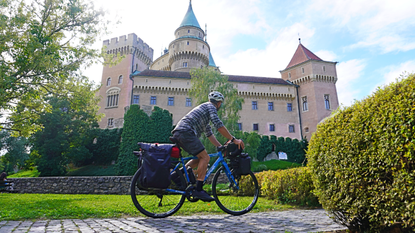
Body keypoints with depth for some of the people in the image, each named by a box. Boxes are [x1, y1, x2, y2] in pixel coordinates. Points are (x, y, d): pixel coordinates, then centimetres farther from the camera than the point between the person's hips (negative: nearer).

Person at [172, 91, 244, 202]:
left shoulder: (204, 108, 33)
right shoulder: (210, 106, 5)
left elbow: (209, 133, 31)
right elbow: (219, 125, -10)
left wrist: (221, 147, 27)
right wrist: (233, 139, -7)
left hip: (178, 133, 10)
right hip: (186, 131, -10)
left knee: (200, 158, 14)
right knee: (205, 157, -10)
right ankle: (198, 190, -11)